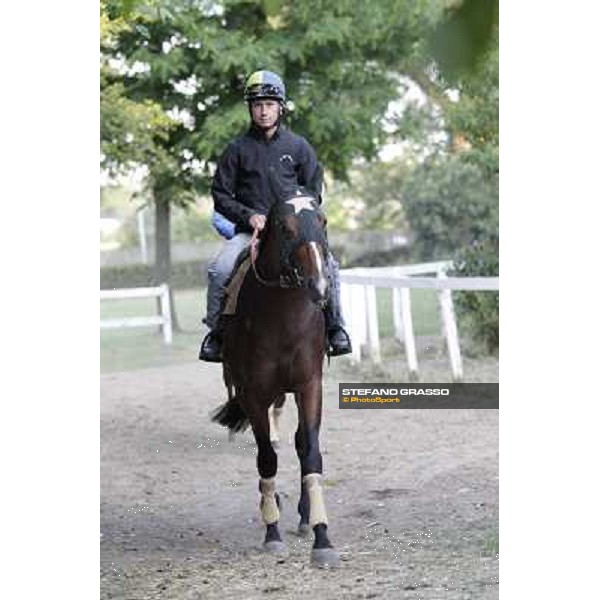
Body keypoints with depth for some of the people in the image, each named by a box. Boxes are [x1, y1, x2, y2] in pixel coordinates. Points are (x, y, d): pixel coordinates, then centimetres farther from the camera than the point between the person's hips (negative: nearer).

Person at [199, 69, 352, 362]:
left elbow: (314, 192, 11)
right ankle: (216, 332, -12)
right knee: (219, 269, -26)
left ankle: (335, 327, -9)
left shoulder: (298, 147, 8)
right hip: (249, 231, 0)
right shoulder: (238, 149, 6)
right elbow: (220, 196, 5)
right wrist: (248, 216, -10)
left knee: (327, 264, -24)